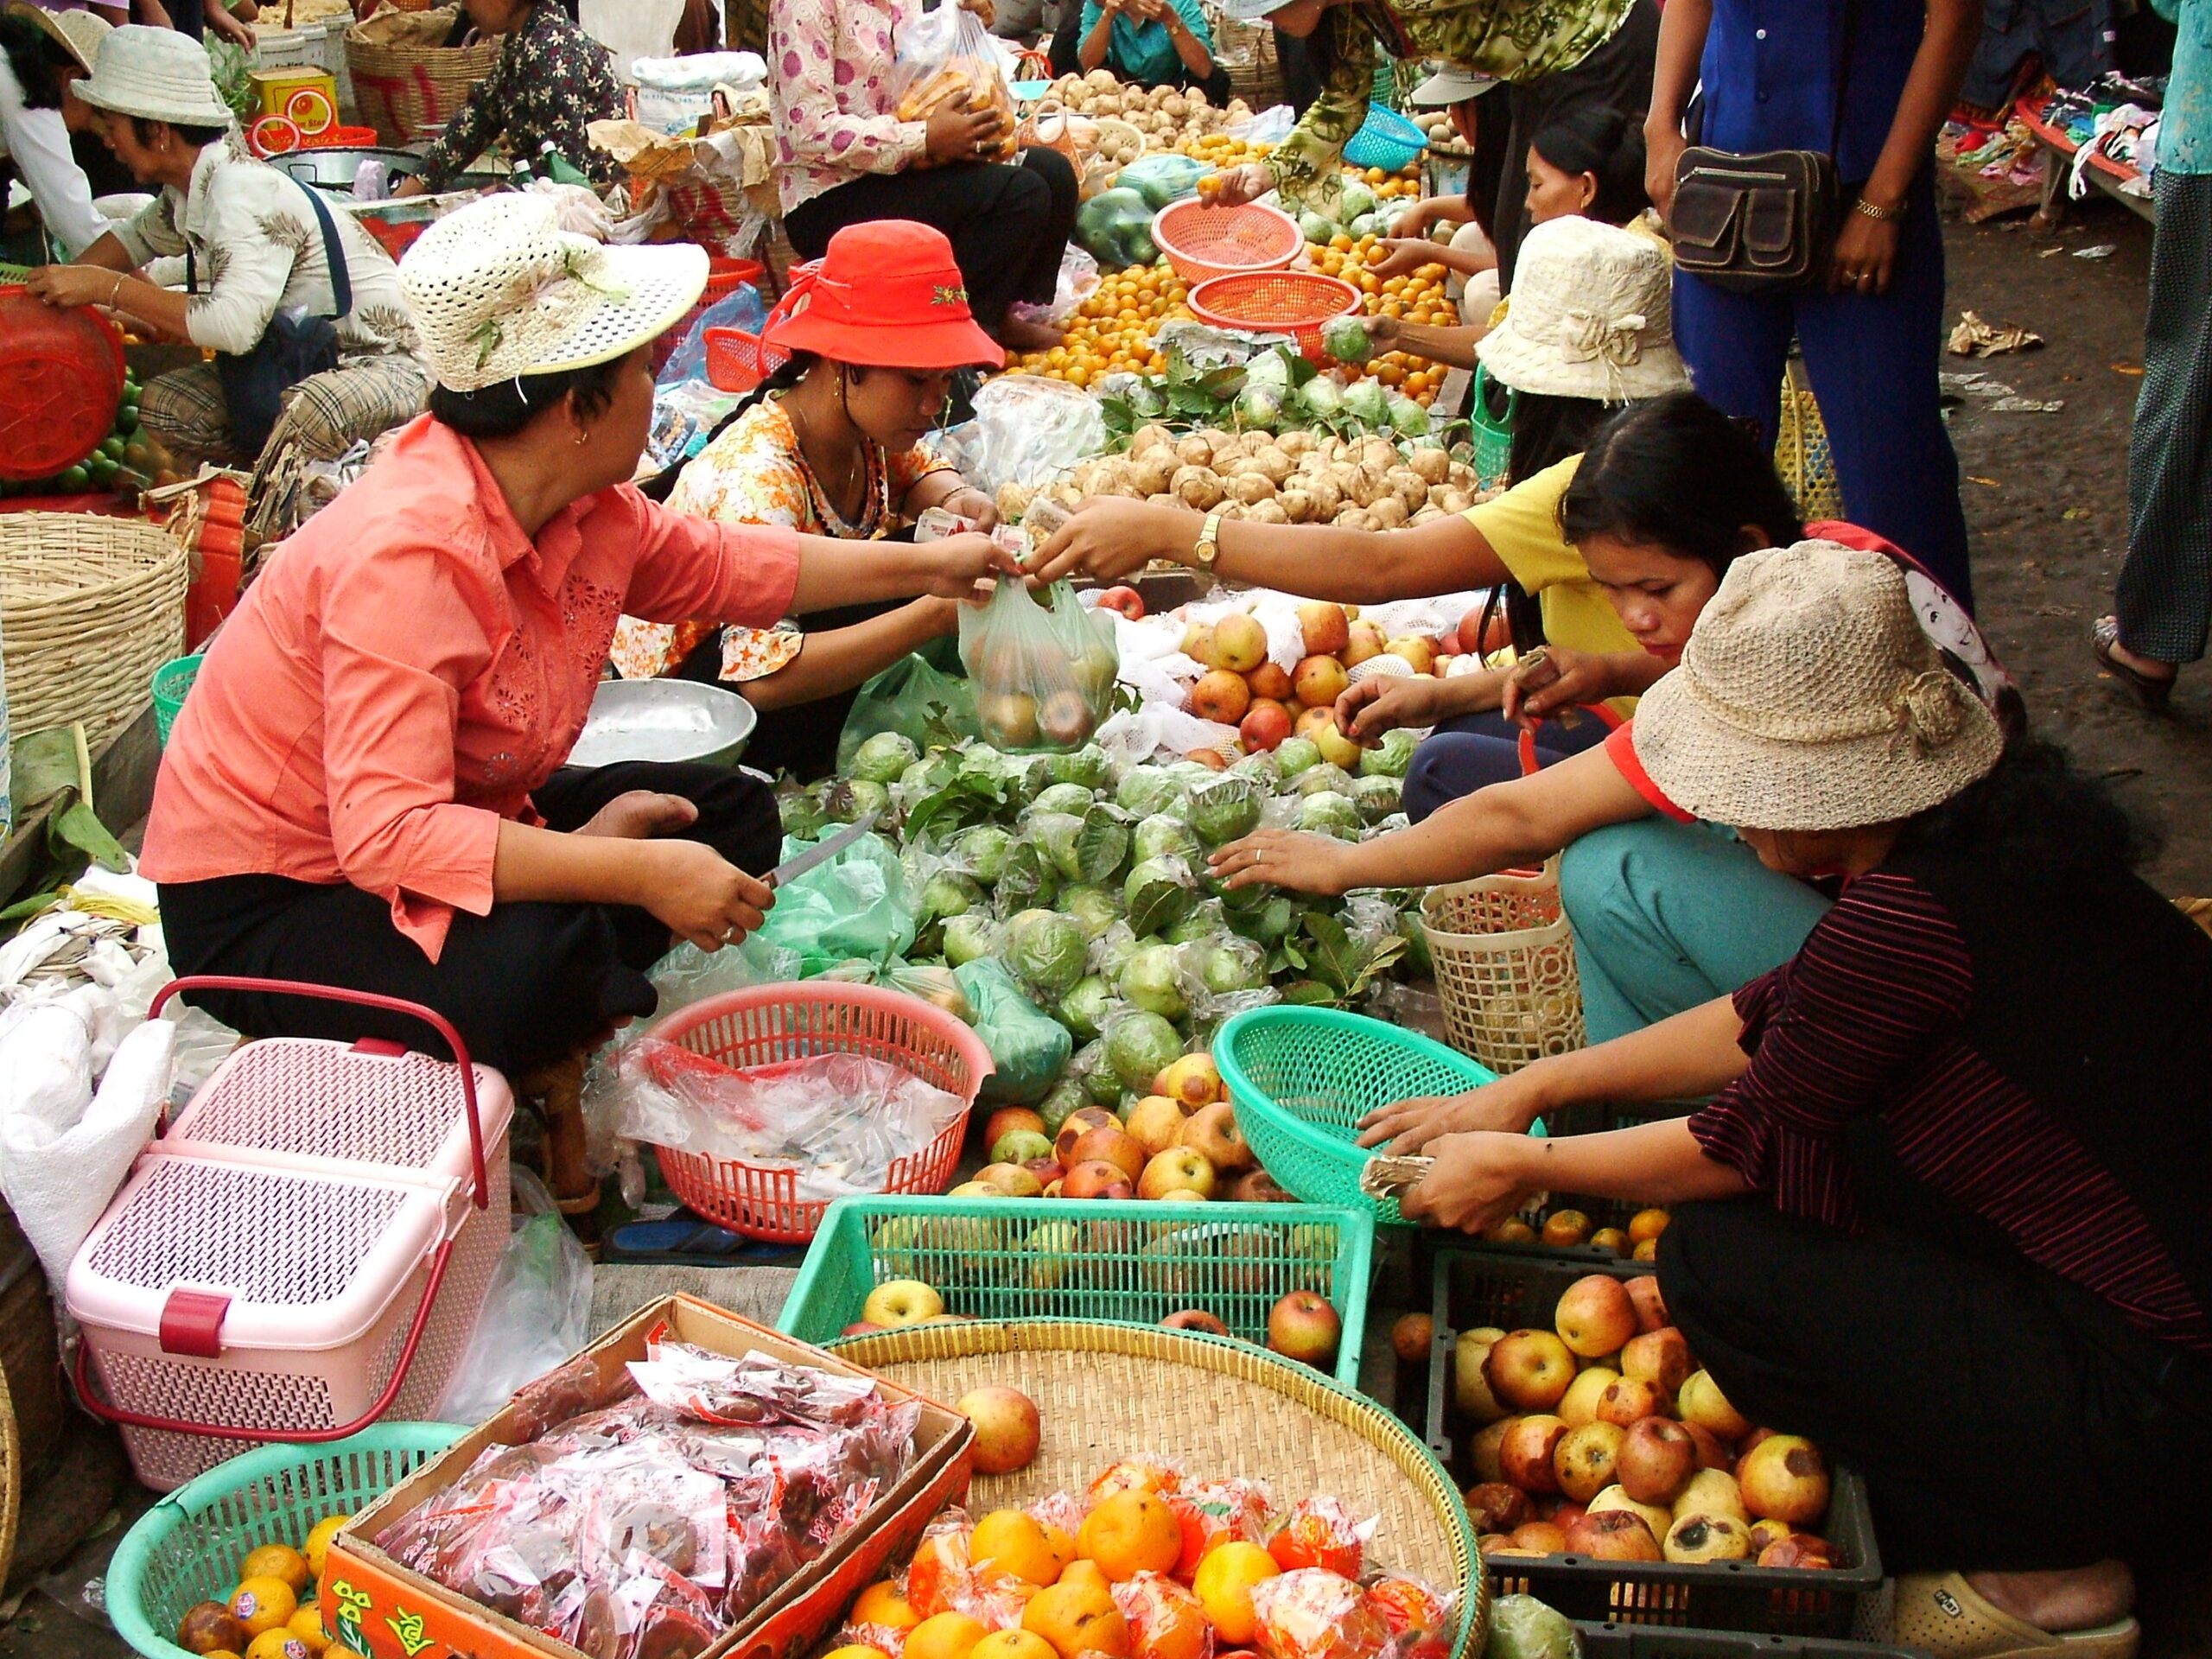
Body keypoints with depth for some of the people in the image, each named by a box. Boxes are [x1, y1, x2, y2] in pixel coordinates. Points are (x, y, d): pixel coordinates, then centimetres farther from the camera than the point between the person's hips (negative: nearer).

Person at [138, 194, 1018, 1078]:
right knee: (531, 967, -37)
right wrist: (642, 873, -38)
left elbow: (723, 563, 17)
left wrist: (923, 566, 21)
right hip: (260, 904, -9)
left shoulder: (584, 506, -5)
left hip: (439, 828, 9)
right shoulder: (409, 551, -32)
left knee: (733, 814, 4)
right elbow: (388, 834, -38)